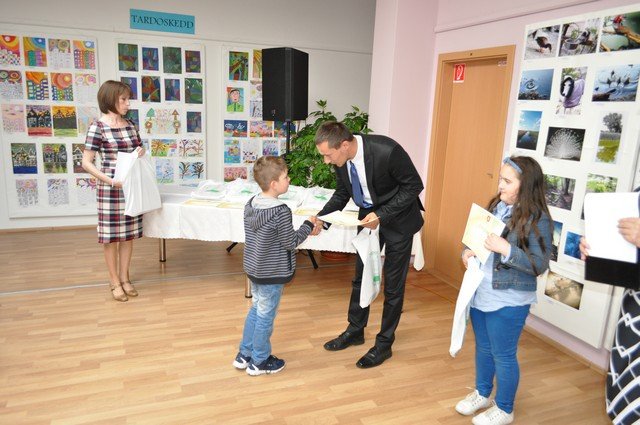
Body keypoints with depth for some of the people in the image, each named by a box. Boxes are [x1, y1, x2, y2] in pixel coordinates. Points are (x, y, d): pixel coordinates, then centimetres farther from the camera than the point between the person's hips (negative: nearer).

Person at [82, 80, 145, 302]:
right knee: (112, 236, 4)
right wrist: (110, 180, -21)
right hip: (111, 189, -6)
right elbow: (86, 163, -10)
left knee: (129, 233, 11)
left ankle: (125, 277, 25)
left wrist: (141, 152, -4)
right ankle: (114, 281, 18)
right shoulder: (98, 127, -10)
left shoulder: (130, 124, 8)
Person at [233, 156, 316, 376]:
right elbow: (291, 242, -16)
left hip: (254, 269, 8)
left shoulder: (251, 204, 0)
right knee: (265, 316, 8)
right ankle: (259, 362, 25)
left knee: (255, 310, 22)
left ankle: (244, 355, 34)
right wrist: (308, 225, -4)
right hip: (272, 274, -8)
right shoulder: (281, 211, -25)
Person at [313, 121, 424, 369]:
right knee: (361, 276, 15)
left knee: (393, 283, 4)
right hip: (370, 216, 6)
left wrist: (382, 215, -27)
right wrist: (322, 217, -14)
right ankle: (355, 331, 34)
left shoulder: (387, 151, -33)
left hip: (397, 218, -6)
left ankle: (384, 343, 21)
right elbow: (342, 193, 2)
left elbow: (414, 186, -21)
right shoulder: (341, 157, -14)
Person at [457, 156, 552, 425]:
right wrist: (468, 251, -6)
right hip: (481, 293, 7)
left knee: (503, 355, 11)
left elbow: (540, 264, -19)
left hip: (508, 301, -6)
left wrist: (506, 249, -29)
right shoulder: (496, 206, 2)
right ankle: (482, 394, 44)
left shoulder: (537, 219, -17)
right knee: (483, 348, 23)